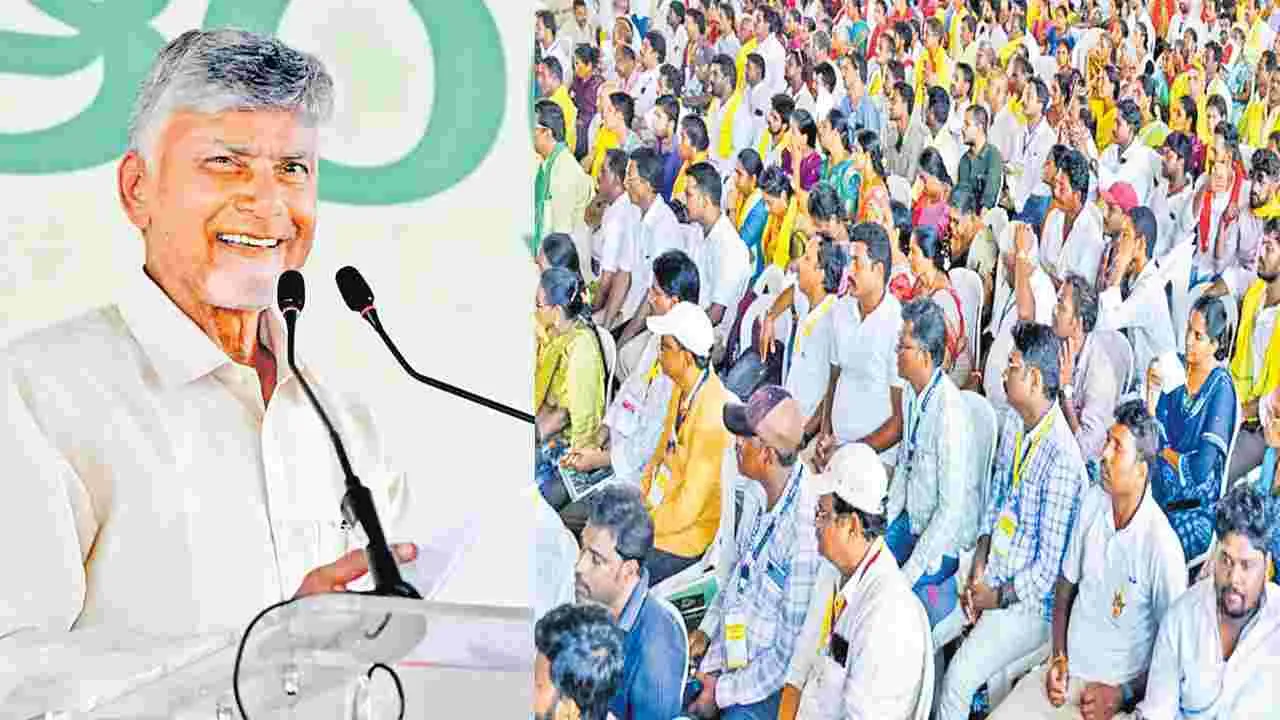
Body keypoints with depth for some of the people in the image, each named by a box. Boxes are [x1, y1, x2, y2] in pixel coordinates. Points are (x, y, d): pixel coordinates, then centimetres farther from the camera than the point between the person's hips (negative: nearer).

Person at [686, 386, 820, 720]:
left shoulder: (807, 532, -27)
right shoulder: (763, 495, -3)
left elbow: (792, 653, -21)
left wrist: (722, 692, -15)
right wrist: (706, 629, 7)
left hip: (767, 688, -7)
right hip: (729, 652, 7)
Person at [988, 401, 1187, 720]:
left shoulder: (1162, 547, -19)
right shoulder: (1092, 500, -1)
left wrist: (1123, 694, -14)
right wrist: (1058, 658, 2)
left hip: (1113, 687, -5)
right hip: (1067, 670, 5)